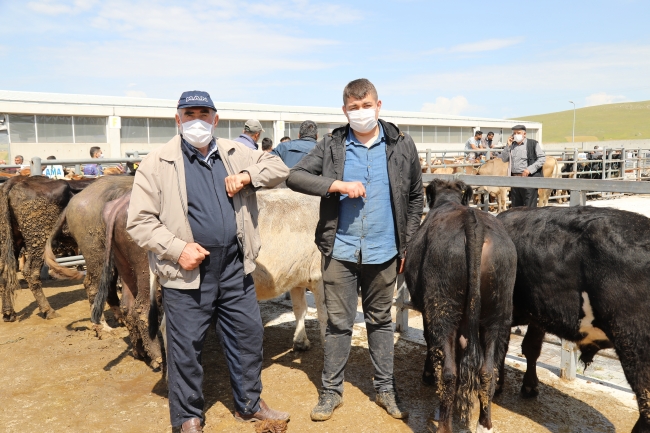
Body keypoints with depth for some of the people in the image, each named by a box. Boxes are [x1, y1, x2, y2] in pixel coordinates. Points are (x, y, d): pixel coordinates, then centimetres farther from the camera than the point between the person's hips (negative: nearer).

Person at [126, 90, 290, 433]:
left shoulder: (235, 153, 9)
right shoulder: (157, 164, -4)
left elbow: (279, 167, 14)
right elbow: (139, 221, -7)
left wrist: (248, 176, -5)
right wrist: (177, 249, -18)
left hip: (234, 268, 4)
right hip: (186, 273, -4)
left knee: (249, 336, 14)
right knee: (185, 347, 8)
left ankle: (249, 405, 35)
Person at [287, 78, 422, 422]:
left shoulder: (401, 145, 1)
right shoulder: (332, 145, -1)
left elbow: (415, 198, 7)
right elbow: (294, 177, -9)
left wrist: (406, 245, 3)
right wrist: (339, 184, -20)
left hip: (383, 252, 1)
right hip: (340, 251, 0)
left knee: (380, 321, 15)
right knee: (338, 323, 9)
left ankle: (385, 388, 31)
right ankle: (331, 390, 25)